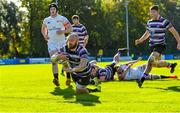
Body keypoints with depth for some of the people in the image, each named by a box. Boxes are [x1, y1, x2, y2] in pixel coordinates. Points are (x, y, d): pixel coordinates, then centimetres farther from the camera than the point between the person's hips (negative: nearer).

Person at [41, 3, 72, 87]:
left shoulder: (62, 19, -2)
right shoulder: (46, 20, 8)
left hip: (61, 43, -1)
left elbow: (70, 29, -1)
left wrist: (63, 31, -18)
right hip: (51, 43, 2)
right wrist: (45, 35, 7)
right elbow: (43, 29, 26)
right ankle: (56, 78, -17)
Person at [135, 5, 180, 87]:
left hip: (160, 45, -7)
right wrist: (140, 40, 2)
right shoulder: (149, 22, 8)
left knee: (151, 61, -28)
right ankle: (171, 65, 46)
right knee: (157, 63, 18)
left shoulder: (164, 22, -12)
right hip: (152, 46, 7)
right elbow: (147, 34, 20)